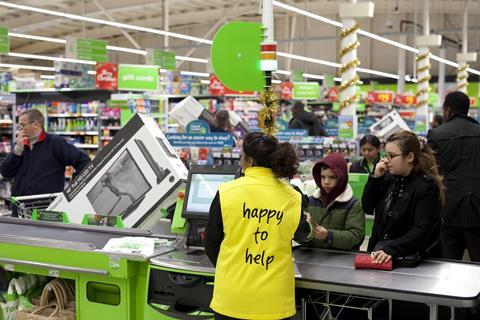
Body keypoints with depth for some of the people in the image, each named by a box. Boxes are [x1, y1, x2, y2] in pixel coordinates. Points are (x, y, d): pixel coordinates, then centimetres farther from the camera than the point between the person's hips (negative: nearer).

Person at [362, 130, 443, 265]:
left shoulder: (426, 187, -11)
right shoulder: (389, 178, 8)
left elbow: (421, 231, -19)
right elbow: (367, 208, 12)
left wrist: (391, 250, -31)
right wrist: (376, 177, 0)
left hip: (406, 254, -6)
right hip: (379, 246, 6)